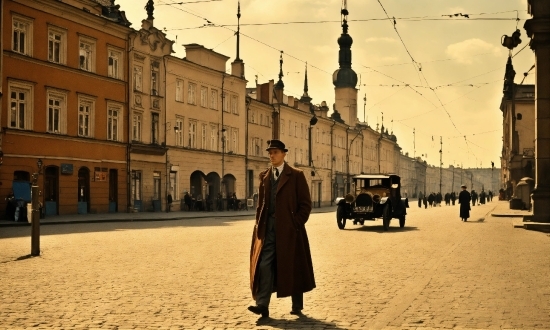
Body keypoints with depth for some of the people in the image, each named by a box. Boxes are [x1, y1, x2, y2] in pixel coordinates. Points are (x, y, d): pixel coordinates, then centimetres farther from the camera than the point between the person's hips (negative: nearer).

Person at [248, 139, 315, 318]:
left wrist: (296, 224, -11)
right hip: (268, 228, 4)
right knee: (264, 265, -5)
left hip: (289, 229, -4)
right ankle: (262, 304, -5)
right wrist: (259, 224, 5)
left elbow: (305, 203, -4)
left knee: (293, 267, 6)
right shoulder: (264, 176, 12)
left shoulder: (296, 175, -1)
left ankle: (297, 306, 19)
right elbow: (261, 203, 15)